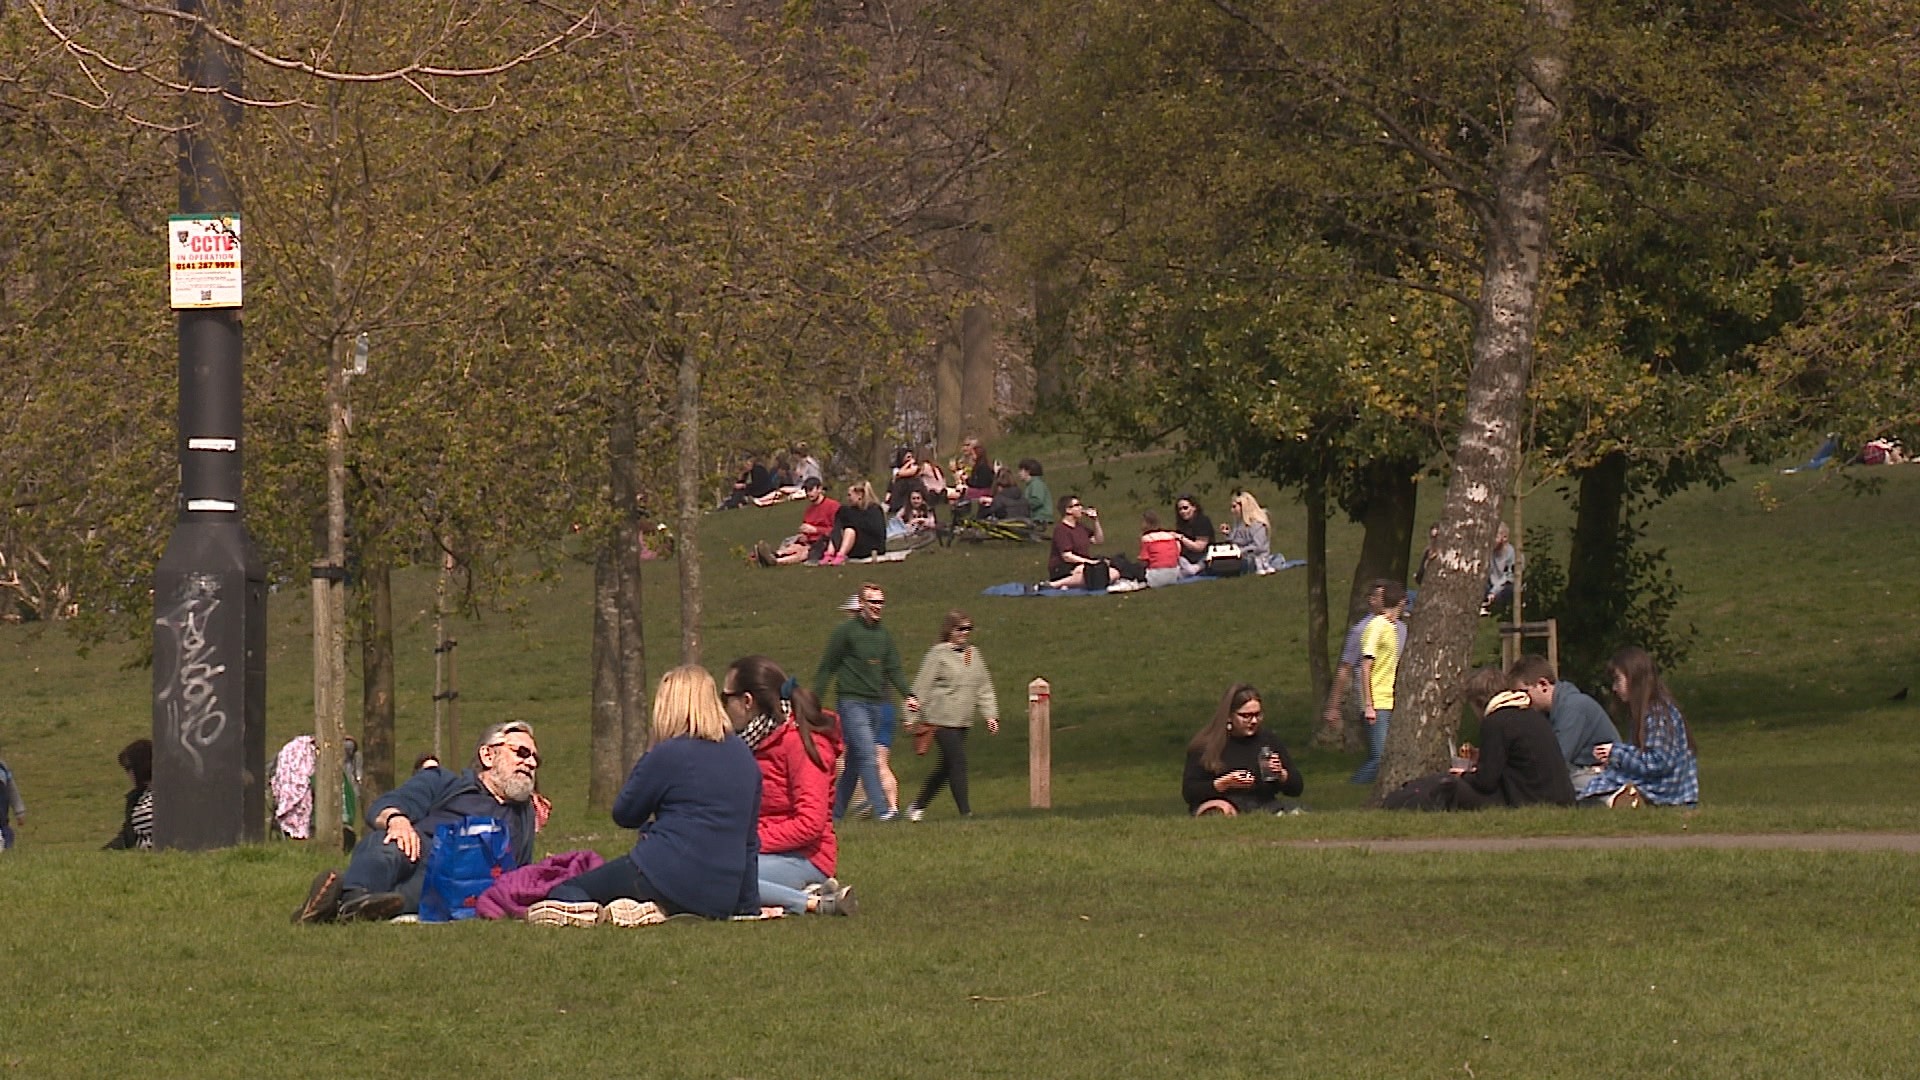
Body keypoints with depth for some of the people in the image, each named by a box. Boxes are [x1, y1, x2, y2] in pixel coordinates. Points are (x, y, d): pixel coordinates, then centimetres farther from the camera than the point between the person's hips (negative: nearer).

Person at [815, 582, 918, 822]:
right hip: (852, 703, -6)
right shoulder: (846, 631, -4)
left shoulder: (884, 636, 13)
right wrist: (814, 701, -3)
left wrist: (909, 695, -7)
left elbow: (894, 670, 10)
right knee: (867, 756, -16)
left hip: (876, 704, 6)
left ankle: (836, 811, 17)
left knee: (854, 761, 9)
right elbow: (827, 668, -1)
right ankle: (881, 809, -21)